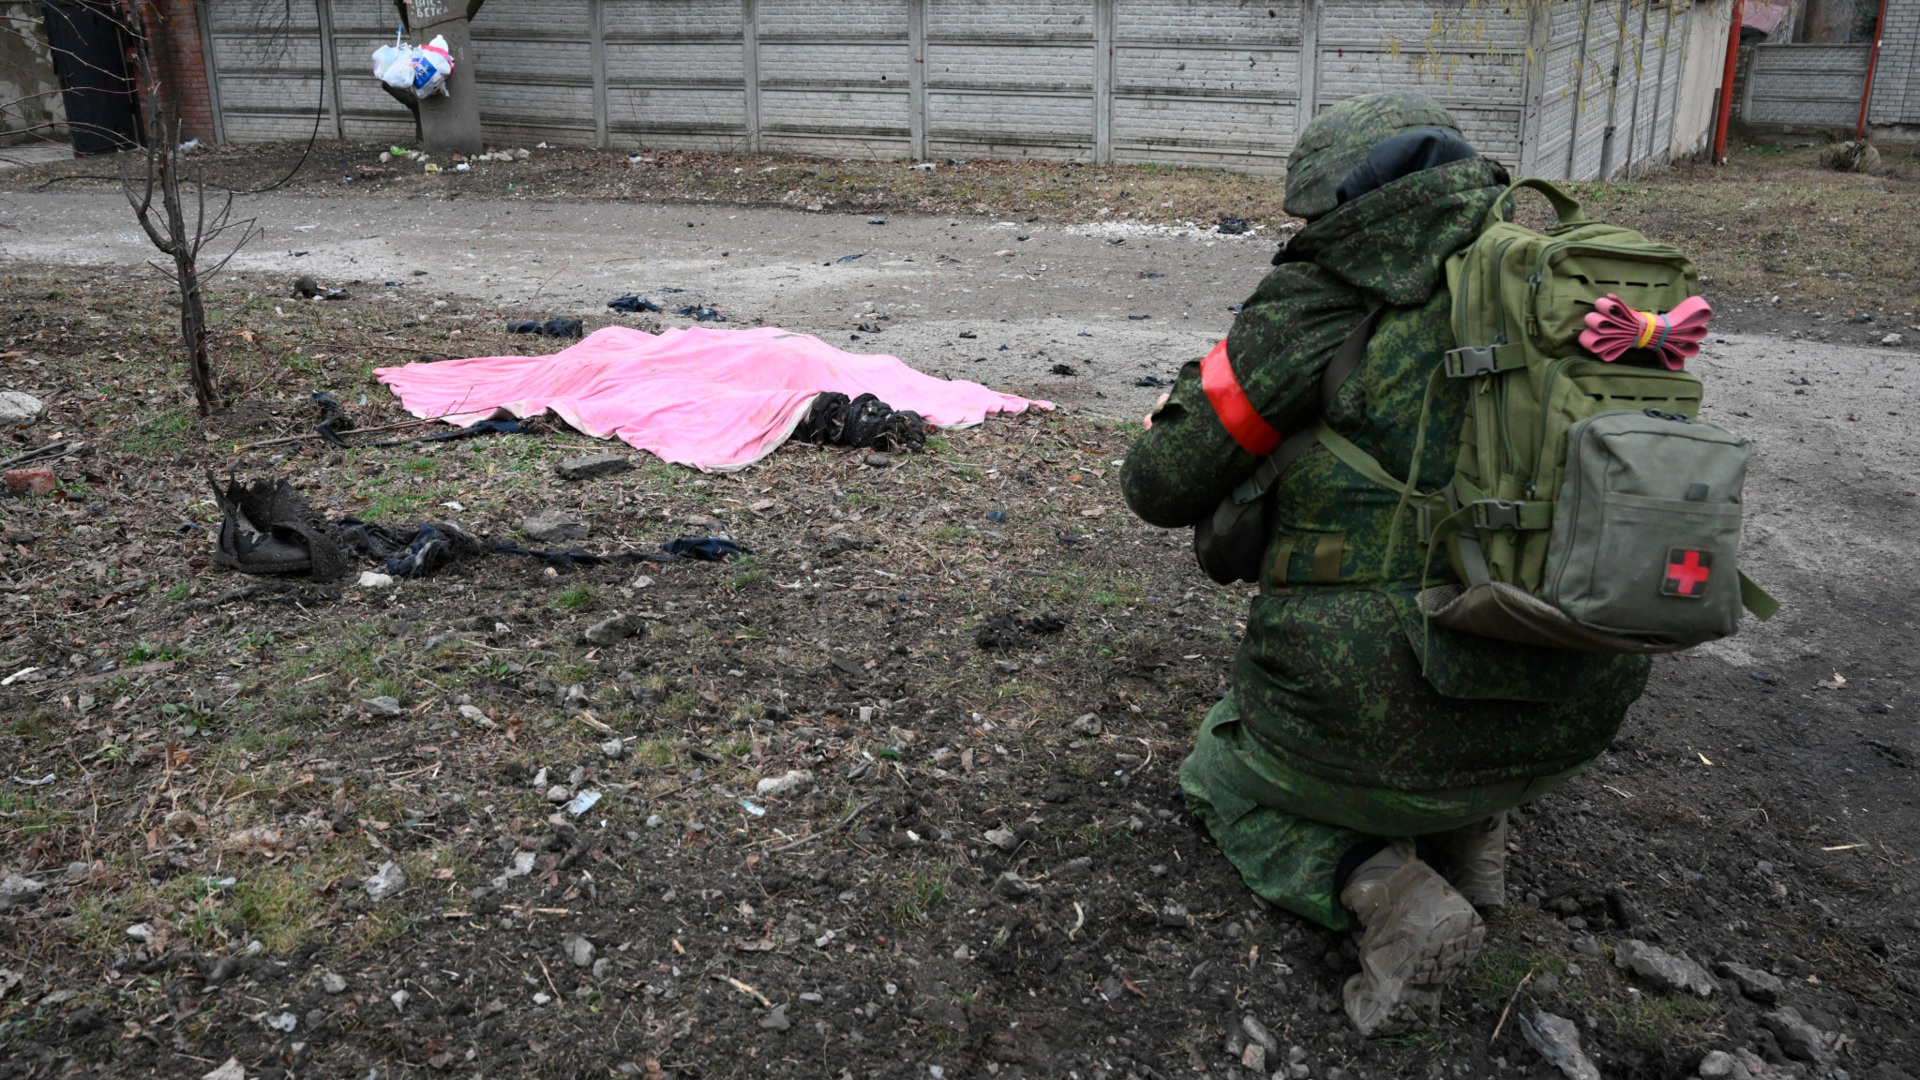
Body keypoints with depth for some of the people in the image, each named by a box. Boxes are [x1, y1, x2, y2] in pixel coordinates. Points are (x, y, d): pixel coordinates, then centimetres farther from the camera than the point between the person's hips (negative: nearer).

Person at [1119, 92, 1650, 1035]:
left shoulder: (1319, 304, -8)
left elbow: (1164, 487, -4)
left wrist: (1174, 422, 18)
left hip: (1381, 730, -6)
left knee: (1223, 783, 26)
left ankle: (1388, 894, -3)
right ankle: (1469, 827, 18)